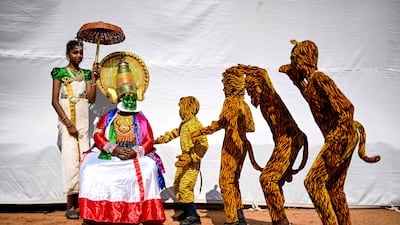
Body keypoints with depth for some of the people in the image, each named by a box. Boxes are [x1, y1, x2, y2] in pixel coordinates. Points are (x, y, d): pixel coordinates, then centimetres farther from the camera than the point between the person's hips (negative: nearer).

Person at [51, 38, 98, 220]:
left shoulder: (85, 74, 13)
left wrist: (93, 77, -4)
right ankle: (70, 206, -4)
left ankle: (79, 203, 6)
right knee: (71, 157, -9)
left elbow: (91, 99, 3)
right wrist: (68, 123, -13)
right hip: (67, 119, -4)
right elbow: (55, 101, -5)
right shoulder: (60, 72, 2)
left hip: (84, 120, 4)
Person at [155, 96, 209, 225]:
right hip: (184, 160, 10)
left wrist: (190, 158, -33)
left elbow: (203, 145, -25)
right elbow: (174, 133, 30)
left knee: (185, 187, -12)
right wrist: (159, 140, 32)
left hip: (192, 162, -10)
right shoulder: (183, 123, 11)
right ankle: (186, 212, 26)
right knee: (177, 186, 14)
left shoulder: (195, 125, -19)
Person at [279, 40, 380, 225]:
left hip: (342, 137, -10)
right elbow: (311, 98, 39)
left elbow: (346, 107, -23)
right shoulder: (311, 81, 14)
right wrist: (294, 77, 34)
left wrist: (335, 143, -24)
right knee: (334, 188, 13)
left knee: (313, 181, -8)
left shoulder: (319, 78, -14)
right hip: (341, 139, 10)